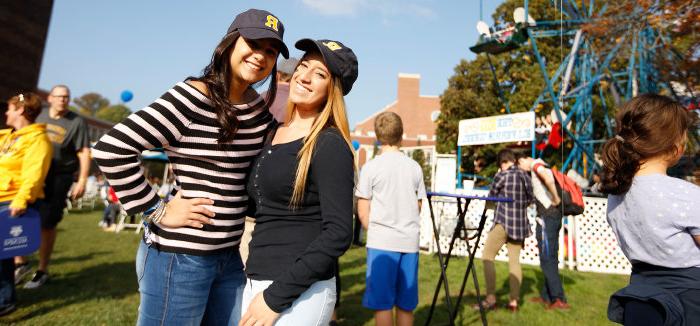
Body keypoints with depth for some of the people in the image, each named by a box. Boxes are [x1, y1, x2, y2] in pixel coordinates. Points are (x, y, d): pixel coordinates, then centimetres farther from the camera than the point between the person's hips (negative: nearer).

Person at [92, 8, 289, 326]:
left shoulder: (259, 107, 5)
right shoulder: (191, 98, -16)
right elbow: (111, 149, -18)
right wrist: (158, 210, -14)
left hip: (232, 255, 7)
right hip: (181, 255, -6)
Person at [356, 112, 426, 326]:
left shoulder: (370, 167, -5)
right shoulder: (415, 167, 6)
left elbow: (363, 213, -3)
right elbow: (418, 207, 12)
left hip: (382, 242, -4)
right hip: (410, 241, 4)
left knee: (382, 303, 5)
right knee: (406, 303, 13)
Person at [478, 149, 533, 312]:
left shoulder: (501, 175, -9)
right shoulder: (525, 176, 9)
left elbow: (491, 196, 3)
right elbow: (530, 199, 18)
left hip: (504, 221, -6)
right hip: (520, 223, 7)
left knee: (487, 257, 0)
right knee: (515, 260, 10)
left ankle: (491, 298, -2)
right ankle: (514, 301, 13)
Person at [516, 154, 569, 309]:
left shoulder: (536, 165, -7)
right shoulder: (542, 167, 21)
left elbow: (548, 179, -27)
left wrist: (556, 199, -18)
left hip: (547, 216, -10)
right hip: (555, 215, 10)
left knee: (547, 260, -7)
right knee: (550, 258, 13)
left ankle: (559, 299, -6)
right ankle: (546, 296, 21)